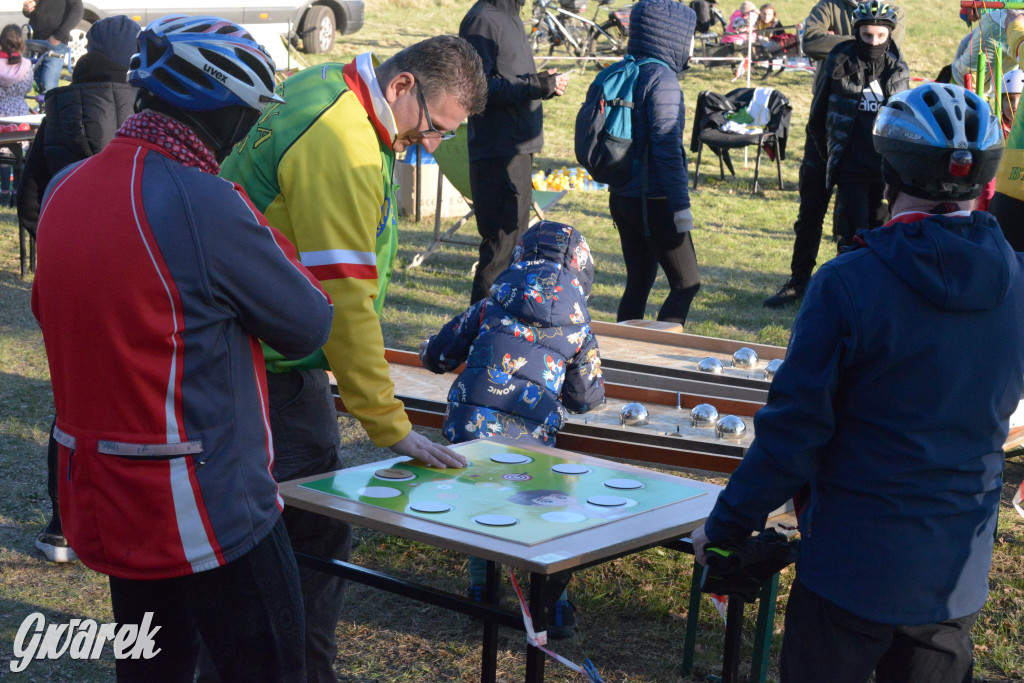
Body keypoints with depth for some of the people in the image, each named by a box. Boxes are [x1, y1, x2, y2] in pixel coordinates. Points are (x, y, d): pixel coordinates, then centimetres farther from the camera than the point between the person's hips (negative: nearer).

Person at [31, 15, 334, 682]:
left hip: (101, 504, 8)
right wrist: (263, 228, 4)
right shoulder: (208, 204, -22)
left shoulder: (65, 189, 3)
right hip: (206, 514, -8)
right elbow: (311, 326, -11)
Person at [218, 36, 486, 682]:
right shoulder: (343, 150, -24)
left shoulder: (324, 90, 8)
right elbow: (344, 301, -27)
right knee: (318, 528, -5)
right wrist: (391, 425, -23)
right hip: (274, 363, -10)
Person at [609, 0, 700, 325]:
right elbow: (667, 146, -20)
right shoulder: (662, 78, -15)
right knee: (687, 283, 2)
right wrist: (681, 204, -17)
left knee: (638, 283, 15)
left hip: (622, 197, 8)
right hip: (654, 201, -8)